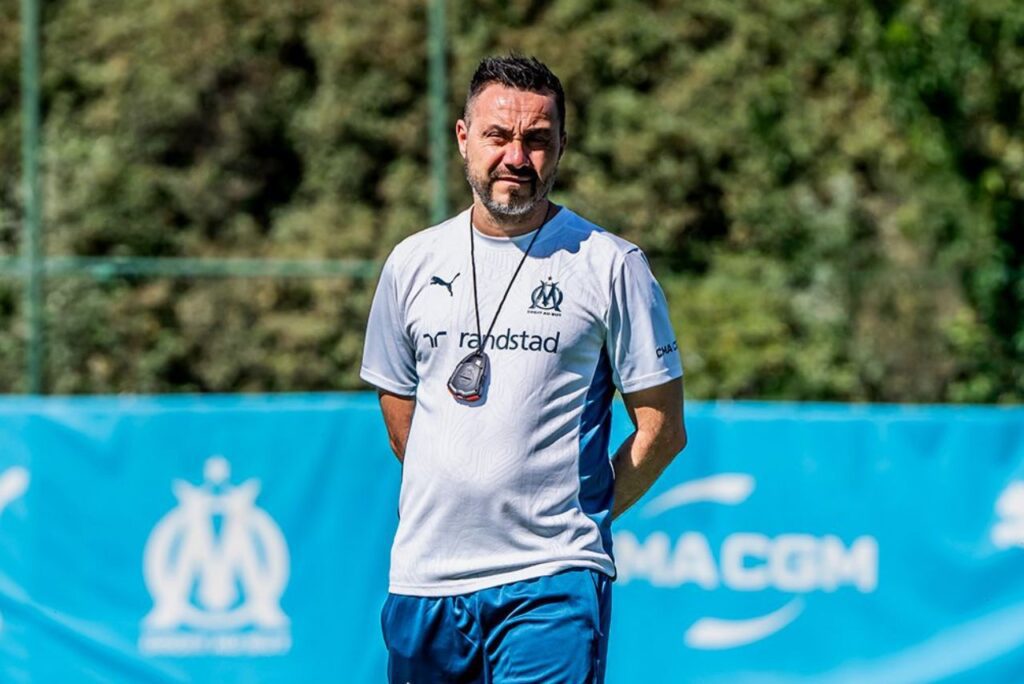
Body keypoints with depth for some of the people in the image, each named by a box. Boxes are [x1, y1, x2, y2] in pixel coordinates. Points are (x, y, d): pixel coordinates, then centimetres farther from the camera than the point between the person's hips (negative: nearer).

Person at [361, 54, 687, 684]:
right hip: (425, 576, 4)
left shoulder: (610, 265, -1)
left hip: (552, 584, -4)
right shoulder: (413, 263, 10)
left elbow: (662, 429, 1)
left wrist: (583, 516, 0)